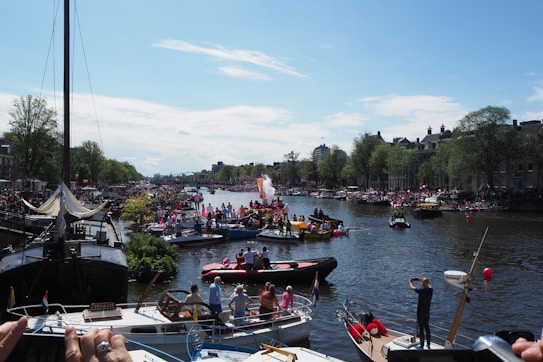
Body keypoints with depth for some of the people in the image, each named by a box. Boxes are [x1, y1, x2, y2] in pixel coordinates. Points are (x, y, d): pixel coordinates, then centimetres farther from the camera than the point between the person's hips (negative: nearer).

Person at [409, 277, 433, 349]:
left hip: (420, 312, -6)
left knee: (421, 329, 1)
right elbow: (429, 285, 18)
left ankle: (422, 345, 8)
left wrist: (410, 282, 14)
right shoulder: (431, 290, -7)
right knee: (427, 327, 17)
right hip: (427, 312, 6)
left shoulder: (421, 290, -22)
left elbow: (412, 287, -6)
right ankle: (428, 344, 26)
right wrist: (422, 280, 27)